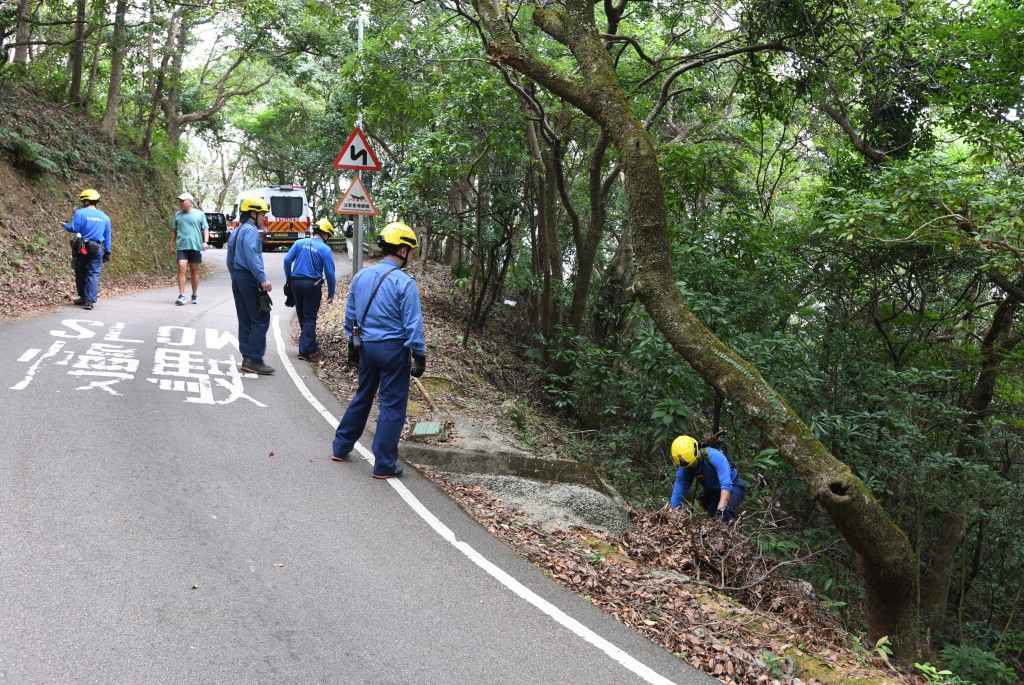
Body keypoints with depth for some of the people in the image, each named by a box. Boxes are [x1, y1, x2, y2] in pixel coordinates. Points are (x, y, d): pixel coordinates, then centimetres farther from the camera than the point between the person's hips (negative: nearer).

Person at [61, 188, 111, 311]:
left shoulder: (80, 213, -6)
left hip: (81, 248, -2)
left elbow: (74, 228, -13)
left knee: (81, 273, 14)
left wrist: (65, 225, 8)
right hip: (97, 249, 2)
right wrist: (107, 253, 15)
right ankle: (90, 300, -9)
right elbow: (107, 237, 10)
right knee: (93, 274, 0)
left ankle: (83, 297, 23)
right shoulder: (104, 217, 8)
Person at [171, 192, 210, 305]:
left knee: (194, 270, 7)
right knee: (181, 268, -13)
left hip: (195, 246, -1)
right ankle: (181, 296, -15)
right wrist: (172, 245, 14)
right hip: (182, 246, 1)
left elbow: (206, 229, 4)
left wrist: (206, 241, -11)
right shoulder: (177, 215, 12)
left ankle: (195, 295, 18)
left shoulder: (199, 214, 5)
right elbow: (174, 231, 17)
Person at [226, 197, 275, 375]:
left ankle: (247, 358, 14)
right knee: (261, 320, -7)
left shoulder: (235, 232, 20)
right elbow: (251, 255, -24)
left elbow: (230, 260, 23)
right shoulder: (251, 230, -11)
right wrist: (263, 278, -27)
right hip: (249, 279, -10)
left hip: (237, 279, 10)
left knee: (245, 321, 11)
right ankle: (254, 360, -9)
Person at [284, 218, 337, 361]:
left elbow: (287, 260, -4)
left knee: (302, 316, 17)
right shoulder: (325, 249, -6)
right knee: (309, 318, 4)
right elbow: (330, 273, -7)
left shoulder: (299, 243, 3)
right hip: (312, 285, -4)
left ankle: (312, 346, 29)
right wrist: (331, 294, 1)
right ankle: (305, 351, 0)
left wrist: (288, 279, 8)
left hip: (296, 283, 4)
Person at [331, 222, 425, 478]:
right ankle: (384, 465, 9)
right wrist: (419, 356, -7)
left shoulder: (360, 276, 5)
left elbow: (350, 315, 13)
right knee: (392, 405, 3)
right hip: (394, 349, -6)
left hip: (367, 347, 6)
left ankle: (341, 447, 33)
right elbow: (413, 324, -15)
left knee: (362, 397, 23)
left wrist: (353, 342, 24)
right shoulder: (404, 282, -15)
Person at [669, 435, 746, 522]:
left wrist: (720, 510, -53)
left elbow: (726, 485, -44)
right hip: (713, 491, 5)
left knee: (726, 512, -32)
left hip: (733, 486, -5)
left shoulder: (714, 456, -36)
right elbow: (677, 498, -14)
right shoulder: (684, 470, -19)